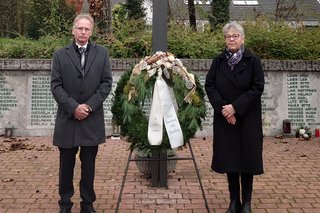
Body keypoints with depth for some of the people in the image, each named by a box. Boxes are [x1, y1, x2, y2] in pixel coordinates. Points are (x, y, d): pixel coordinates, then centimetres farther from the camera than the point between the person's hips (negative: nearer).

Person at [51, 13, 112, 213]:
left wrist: (89, 105, -10)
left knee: (89, 164, 9)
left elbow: (107, 82, 0)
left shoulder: (102, 53, 5)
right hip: (67, 118, 0)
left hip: (92, 118, 1)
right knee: (66, 165, 8)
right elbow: (56, 86, -2)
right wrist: (73, 107, -14)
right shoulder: (60, 54, 3)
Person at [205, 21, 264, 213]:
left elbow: (257, 88, -9)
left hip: (248, 119, -2)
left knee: (247, 158, 2)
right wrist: (221, 107, -13)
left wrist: (235, 107, -16)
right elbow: (209, 86, 2)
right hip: (224, 118, 2)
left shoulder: (253, 61, -2)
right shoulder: (218, 61, 6)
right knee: (229, 159, 5)